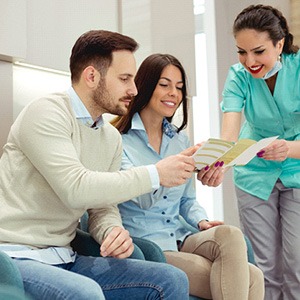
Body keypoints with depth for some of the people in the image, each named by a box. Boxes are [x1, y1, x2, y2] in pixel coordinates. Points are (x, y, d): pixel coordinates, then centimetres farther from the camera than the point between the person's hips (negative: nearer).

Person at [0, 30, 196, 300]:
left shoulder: (112, 138, 11)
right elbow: (76, 189, -25)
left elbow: (103, 208, 11)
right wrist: (156, 174, -18)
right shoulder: (46, 113, -13)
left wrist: (114, 231, -13)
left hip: (64, 260, 7)